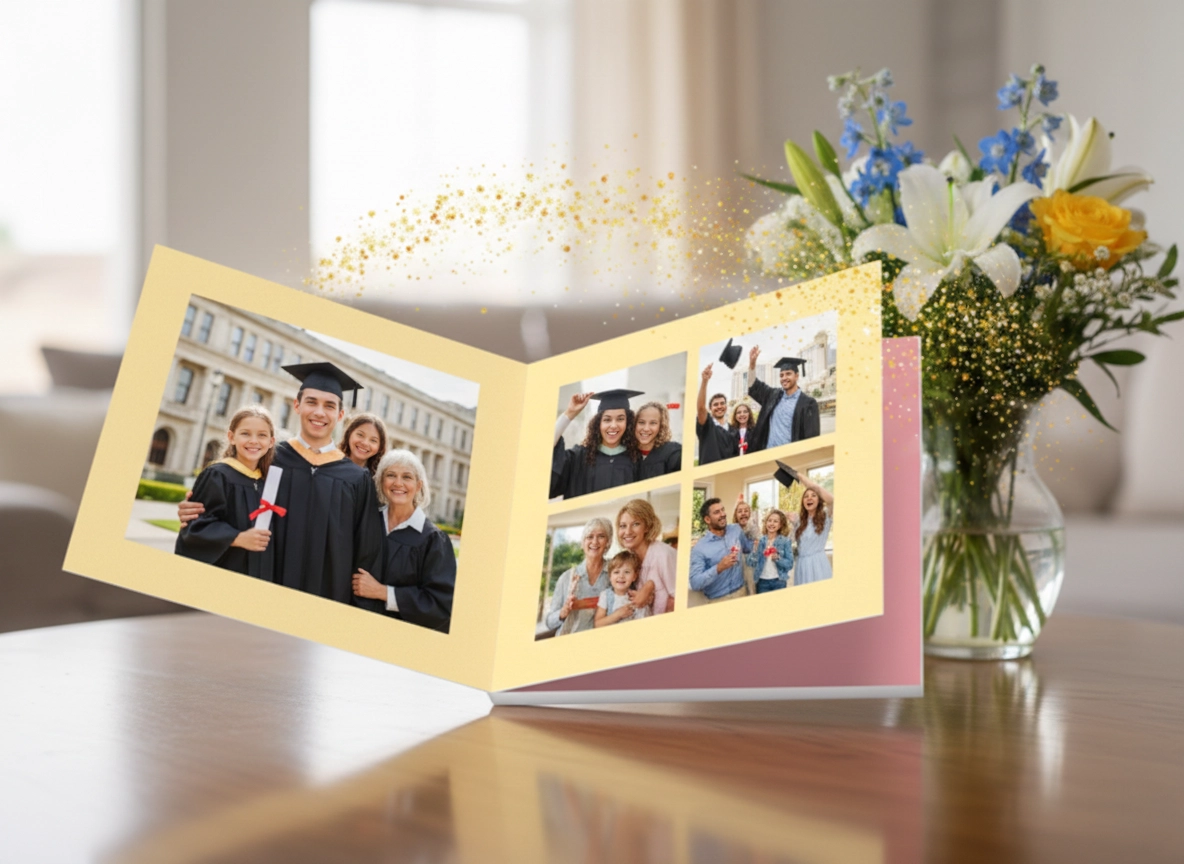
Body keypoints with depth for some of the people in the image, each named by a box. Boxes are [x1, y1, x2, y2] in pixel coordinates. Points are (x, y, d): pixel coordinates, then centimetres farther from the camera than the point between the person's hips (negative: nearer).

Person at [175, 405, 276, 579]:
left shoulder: (267, 483, 10)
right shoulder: (216, 476, -7)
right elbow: (196, 525, -14)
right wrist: (238, 538, -21)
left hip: (255, 579, 6)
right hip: (214, 577, -5)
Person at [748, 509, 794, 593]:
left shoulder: (785, 541, -3)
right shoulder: (759, 541, 2)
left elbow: (790, 564, -5)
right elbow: (752, 563, -1)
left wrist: (778, 559, -22)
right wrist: (755, 550, -16)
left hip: (779, 581, -2)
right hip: (762, 581, 2)